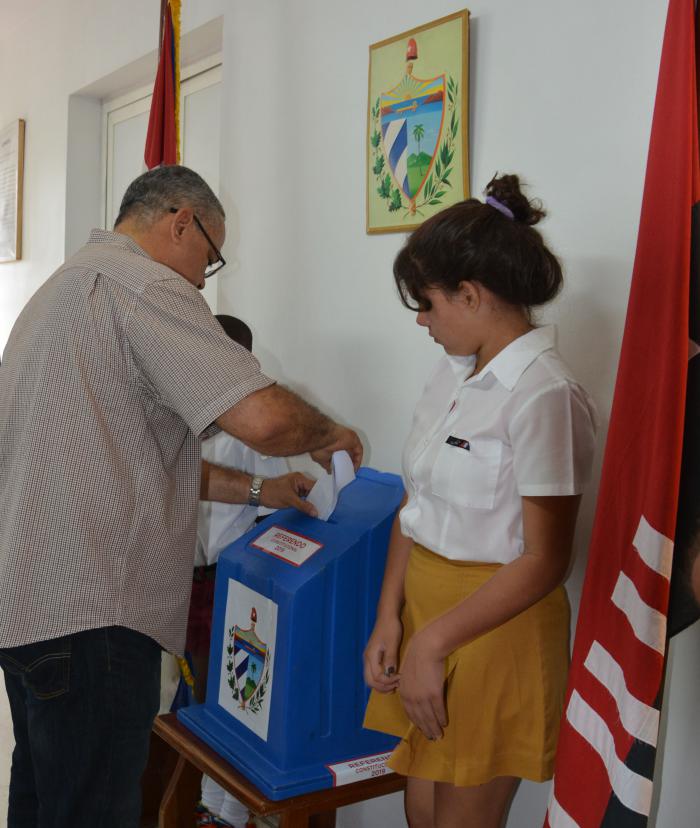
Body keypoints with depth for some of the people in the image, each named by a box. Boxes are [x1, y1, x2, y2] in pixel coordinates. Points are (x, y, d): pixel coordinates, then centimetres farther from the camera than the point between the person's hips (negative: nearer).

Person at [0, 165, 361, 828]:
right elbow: (263, 418, -25)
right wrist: (329, 435, -3)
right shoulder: (143, 285, -13)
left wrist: (256, 490, 20)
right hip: (86, 611, -10)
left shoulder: (63, 287, 20)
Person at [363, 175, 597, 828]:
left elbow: (544, 561, -17)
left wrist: (434, 642, -15)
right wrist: (389, 620, 0)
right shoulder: (453, 374, 6)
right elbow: (414, 507, 8)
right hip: (422, 603, 7)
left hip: (492, 623, -7)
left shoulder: (545, 395, -18)